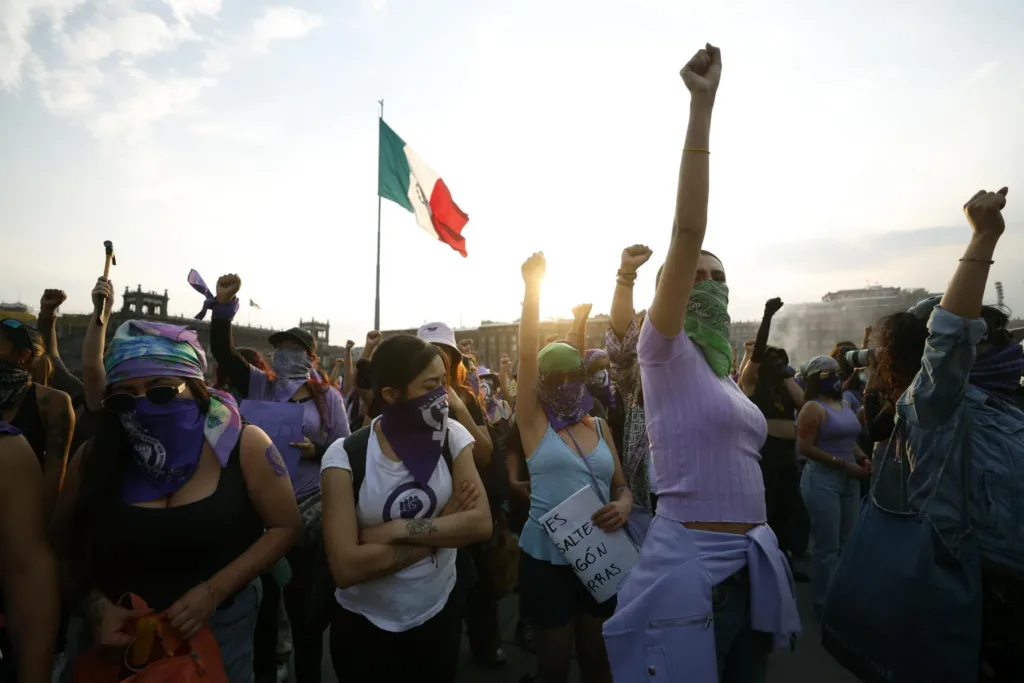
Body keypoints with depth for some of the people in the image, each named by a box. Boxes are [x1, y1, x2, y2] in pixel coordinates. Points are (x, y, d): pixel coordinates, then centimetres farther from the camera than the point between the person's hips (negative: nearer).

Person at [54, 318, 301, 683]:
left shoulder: (244, 446, -18)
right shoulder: (95, 458, -9)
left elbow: (284, 527, -13)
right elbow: (65, 547, 2)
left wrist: (215, 591, -19)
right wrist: (96, 607, -12)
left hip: (219, 624, -2)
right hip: (122, 632, 2)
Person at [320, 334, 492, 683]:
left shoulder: (452, 437, -9)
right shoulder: (345, 455, -18)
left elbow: (481, 523, -17)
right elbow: (346, 568, -25)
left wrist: (395, 531, -23)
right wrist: (443, 526, -20)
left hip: (441, 612, 3)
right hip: (365, 625, -2)